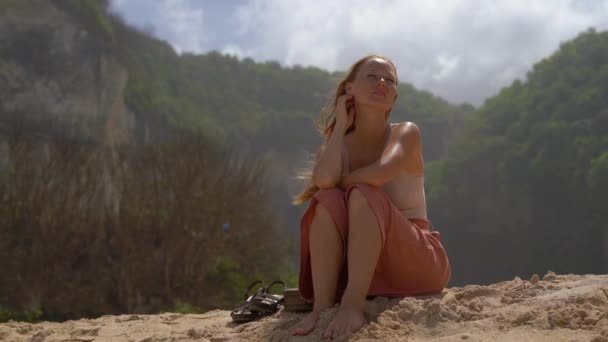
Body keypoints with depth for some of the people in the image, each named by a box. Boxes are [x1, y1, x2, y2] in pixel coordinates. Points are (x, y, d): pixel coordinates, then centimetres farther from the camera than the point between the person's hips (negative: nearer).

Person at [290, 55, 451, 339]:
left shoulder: (406, 133, -4)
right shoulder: (337, 144, 4)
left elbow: (379, 173, -28)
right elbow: (324, 179, -22)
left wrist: (333, 184, -11)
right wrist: (340, 127, -7)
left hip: (417, 262, -2)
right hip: (363, 265, 3)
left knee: (363, 195, -29)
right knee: (329, 201, -24)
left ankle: (352, 306, -43)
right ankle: (322, 306, -36)